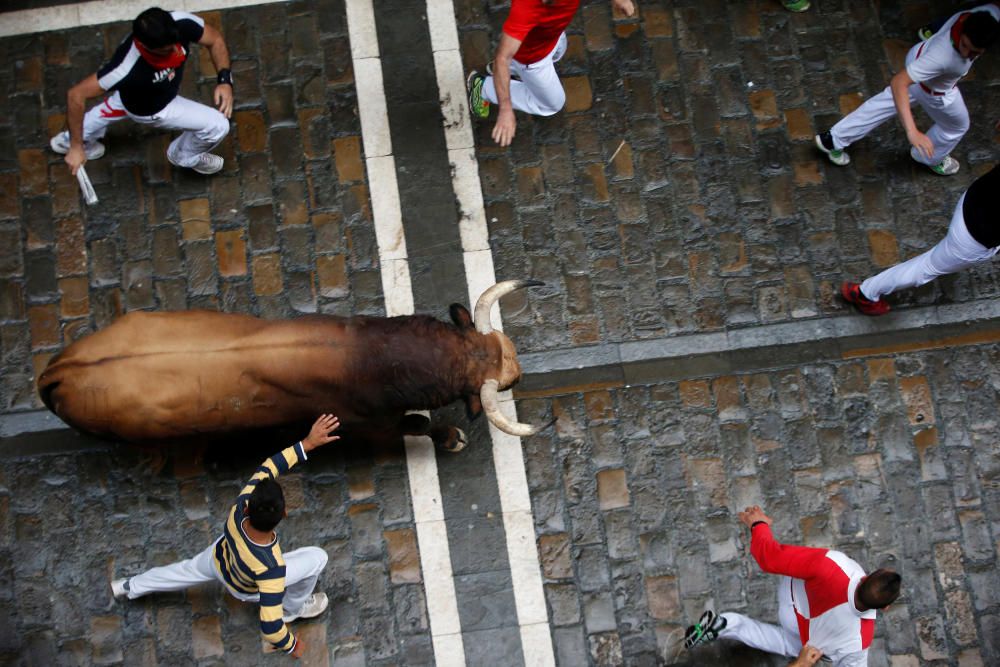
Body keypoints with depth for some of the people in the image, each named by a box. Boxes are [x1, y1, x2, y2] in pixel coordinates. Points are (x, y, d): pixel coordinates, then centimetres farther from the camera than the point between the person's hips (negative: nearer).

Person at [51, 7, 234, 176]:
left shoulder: (182, 23, -36)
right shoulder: (127, 68, -46)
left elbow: (215, 40, -16)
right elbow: (76, 95, -37)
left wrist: (225, 80, -29)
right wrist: (76, 148, -31)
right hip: (148, 110, -6)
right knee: (218, 126, -7)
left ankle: (69, 139, 64)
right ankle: (185, 157, 28)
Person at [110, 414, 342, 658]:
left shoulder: (240, 507, -40)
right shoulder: (272, 568, -48)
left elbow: (268, 467, -28)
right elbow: (270, 627, -41)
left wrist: (308, 443, -31)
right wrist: (292, 645, -21)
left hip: (219, 557, 4)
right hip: (246, 588, -4)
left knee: (191, 569, 34)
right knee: (317, 557, -5)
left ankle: (130, 587, 56)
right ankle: (293, 608, 23)